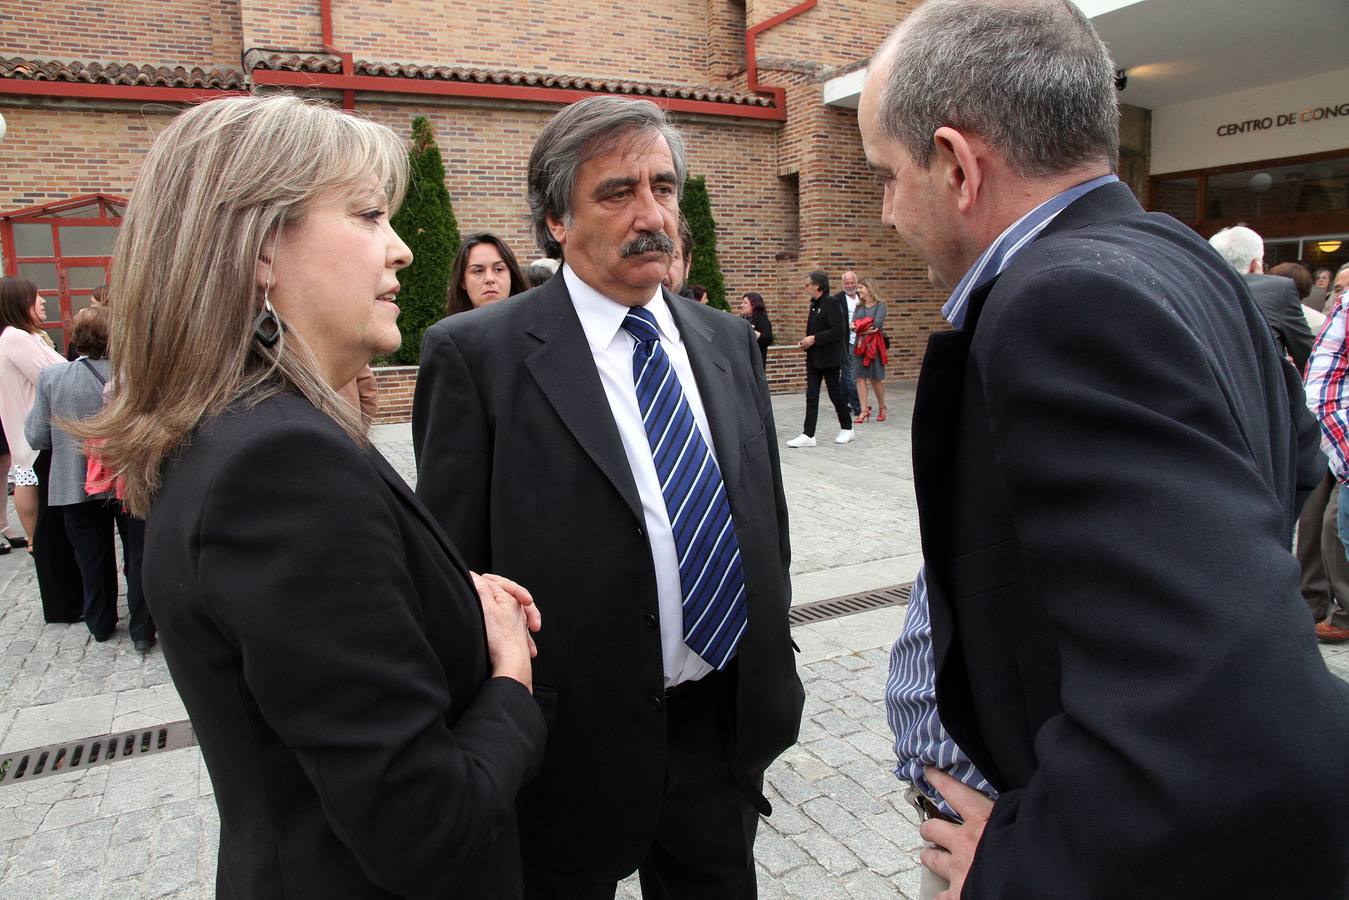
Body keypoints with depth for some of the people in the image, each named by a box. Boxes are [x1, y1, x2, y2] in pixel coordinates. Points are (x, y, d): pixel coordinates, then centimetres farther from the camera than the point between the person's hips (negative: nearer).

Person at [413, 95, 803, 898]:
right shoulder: (478, 354, -13)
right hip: (573, 745, -4)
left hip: (727, 726, 5)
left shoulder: (729, 340, 5)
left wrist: (772, 667, 12)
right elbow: (453, 570, -10)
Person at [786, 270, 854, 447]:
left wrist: (814, 338, -19)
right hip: (814, 357, 8)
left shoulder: (832, 302, -13)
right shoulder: (814, 304, 12)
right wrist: (807, 341, 5)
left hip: (829, 357, -8)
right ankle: (808, 434, 2)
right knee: (811, 394, 2)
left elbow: (838, 331, -20)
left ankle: (847, 429, 21)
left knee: (835, 392, 4)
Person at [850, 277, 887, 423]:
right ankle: (864, 410, -1)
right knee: (860, 377, -3)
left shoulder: (880, 305, -1)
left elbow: (877, 323, -14)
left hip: (875, 344, -4)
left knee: (876, 378, 1)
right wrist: (866, 329, -18)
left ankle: (882, 408, 19)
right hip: (860, 344, 4)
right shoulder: (858, 306, 13)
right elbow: (854, 325, 1)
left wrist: (860, 328, -5)